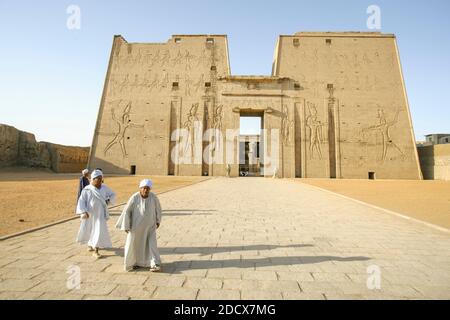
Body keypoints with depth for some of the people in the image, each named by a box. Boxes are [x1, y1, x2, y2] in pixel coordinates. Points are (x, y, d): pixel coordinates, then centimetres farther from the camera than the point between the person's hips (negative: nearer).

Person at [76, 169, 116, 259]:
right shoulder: (87, 190, -11)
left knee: (100, 230, -5)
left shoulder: (104, 188, -4)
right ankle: (90, 244, 45)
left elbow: (113, 195, 8)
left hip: (100, 213, 1)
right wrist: (84, 212, -25)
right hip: (90, 213, -1)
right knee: (89, 230, 15)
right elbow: (81, 201, -12)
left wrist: (108, 200, -11)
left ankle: (95, 251, 5)